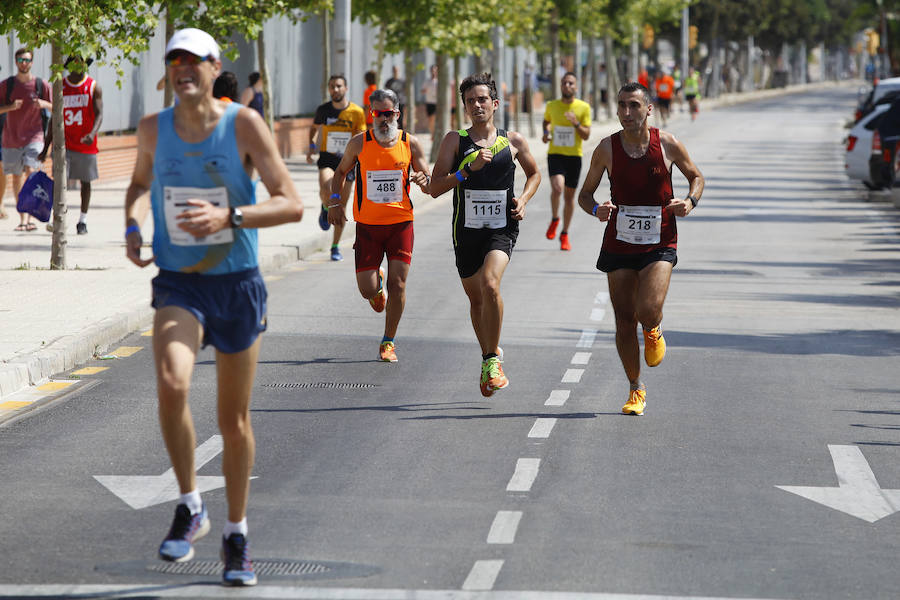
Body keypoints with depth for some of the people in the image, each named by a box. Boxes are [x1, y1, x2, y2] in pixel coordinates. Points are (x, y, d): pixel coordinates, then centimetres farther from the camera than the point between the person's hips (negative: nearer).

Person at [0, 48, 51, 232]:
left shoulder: (41, 85, 0)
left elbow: (55, 107, 8)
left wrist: (44, 104, -14)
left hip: (34, 136, -2)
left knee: (30, 172, -19)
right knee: (16, 177, 8)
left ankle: (30, 216, -16)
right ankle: (22, 217, 19)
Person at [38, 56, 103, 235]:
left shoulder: (93, 87, -1)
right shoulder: (60, 86, 6)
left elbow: (99, 114, -8)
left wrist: (92, 133, -30)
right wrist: (46, 148, 9)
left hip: (85, 143, -1)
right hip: (64, 143, 1)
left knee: (85, 181, 8)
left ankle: (83, 220, 20)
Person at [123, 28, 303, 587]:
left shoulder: (244, 124, -10)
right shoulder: (154, 129, 0)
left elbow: (292, 204, -13)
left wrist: (228, 216, -27)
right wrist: (133, 226, 1)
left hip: (237, 286, -1)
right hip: (178, 287, 1)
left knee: (235, 421, 9)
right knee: (172, 383, -28)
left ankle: (237, 535, 29)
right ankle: (189, 507, -9)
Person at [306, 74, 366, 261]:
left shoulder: (356, 112, -4)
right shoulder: (323, 110, 0)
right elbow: (314, 127, 19)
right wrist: (311, 145, 3)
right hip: (327, 158, 0)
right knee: (326, 189, -30)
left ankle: (335, 247, 17)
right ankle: (325, 209, 7)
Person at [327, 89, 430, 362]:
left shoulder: (410, 144, -1)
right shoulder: (359, 143, -2)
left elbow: (430, 187, 3)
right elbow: (341, 172, 14)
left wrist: (423, 179, -21)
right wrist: (335, 200, -1)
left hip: (401, 222, 0)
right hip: (367, 224, 0)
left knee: (397, 284, -8)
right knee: (367, 290, -3)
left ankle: (388, 342, 9)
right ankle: (378, 281, 37)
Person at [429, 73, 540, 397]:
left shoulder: (513, 142, 4)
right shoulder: (455, 141, 0)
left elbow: (534, 173, 22)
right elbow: (435, 188, -6)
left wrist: (523, 199, 3)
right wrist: (469, 169, -17)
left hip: (502, 228, -2)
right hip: (466, 230, 2)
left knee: (489, 283, -26)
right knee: (476, 297, 13)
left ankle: (492, 359, -14)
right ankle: (489, 356, 37)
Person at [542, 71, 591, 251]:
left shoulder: (584, 107, -2)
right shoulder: (551, 106, 3)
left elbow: (586, 135, -4)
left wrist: (576, 124, -21)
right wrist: (545, 132, 4)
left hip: (574, 155, 0)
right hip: (555, 154, 0)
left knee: (569, 196, 7)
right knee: (557, 187, -24)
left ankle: (565, 235, 22)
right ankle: (555, 219, 3)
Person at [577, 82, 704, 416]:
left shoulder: (667, 144, -5)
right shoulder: (607, 149, -4)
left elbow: (696, 176, 12)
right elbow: (585, 193, 6)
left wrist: (690, 201, -9)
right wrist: (596, 210, -16)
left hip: (660, 244, -2)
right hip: (619, 244, 2)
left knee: (648, 311, -22)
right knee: (624, 322, 3)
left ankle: (653, 331, 18)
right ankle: (636, 390, 23)